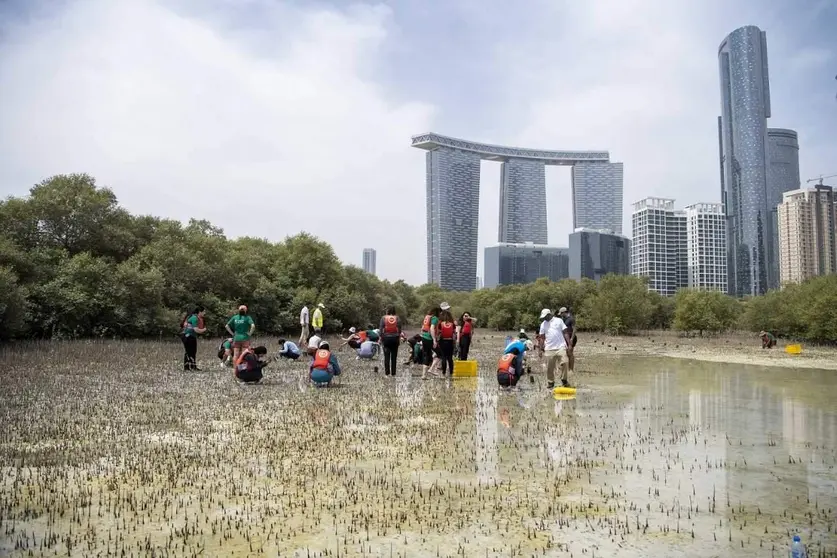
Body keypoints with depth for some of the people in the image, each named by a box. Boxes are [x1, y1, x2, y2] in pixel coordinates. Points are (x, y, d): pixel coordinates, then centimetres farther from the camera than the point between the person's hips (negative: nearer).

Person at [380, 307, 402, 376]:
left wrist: (381, 338, 2)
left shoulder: (383, 318, -1)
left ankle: (387, 372, -2)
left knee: (386, 356, 2)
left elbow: (381, 329, -4)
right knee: (394, 356, 6)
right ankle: (393, 372, 6)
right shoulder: (397, 318, 2)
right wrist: (399, 338, 8)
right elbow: (399, 329, 1)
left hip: (386, 338, -1)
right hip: (395, 338, 1)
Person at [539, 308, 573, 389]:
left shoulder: (558, 321, 4)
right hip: (549, 349, 2)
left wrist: (569, 344, -3)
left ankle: (564, 380, 4)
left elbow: (565, 333, 3)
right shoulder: (543, 324, 12)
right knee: (550, 367, 3)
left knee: (564, 363, -10)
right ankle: (550, 382, 15)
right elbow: (542, 338, 14)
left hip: (561, 347, -2)